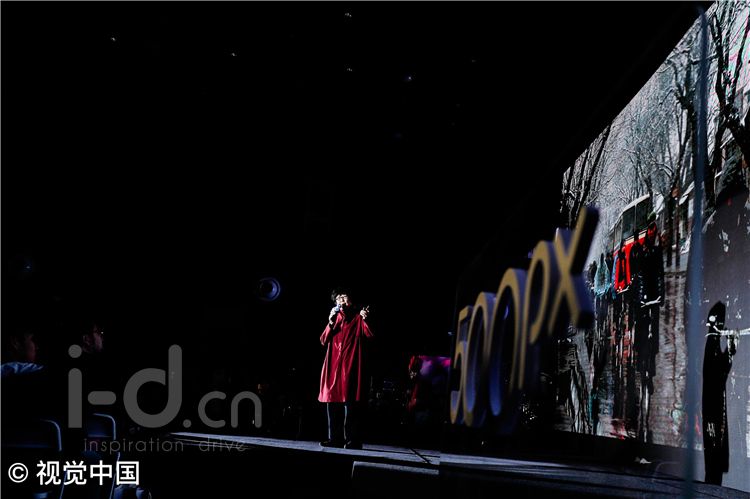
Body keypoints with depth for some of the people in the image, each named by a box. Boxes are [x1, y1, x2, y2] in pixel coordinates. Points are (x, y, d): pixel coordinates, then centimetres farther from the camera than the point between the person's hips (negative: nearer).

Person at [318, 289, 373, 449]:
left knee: (350, 404, -11)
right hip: (333, 365, 5)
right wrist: (331, 323, -1)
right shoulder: (335, 318, 22)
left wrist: (365, 320, -23)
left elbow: (369, 334, -7)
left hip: (350, 366, -5)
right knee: (332, 403, 3)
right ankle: (335, 439, 8)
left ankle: (352, 440, -10)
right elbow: (324, 341, 12)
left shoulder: (358, 317, 8)